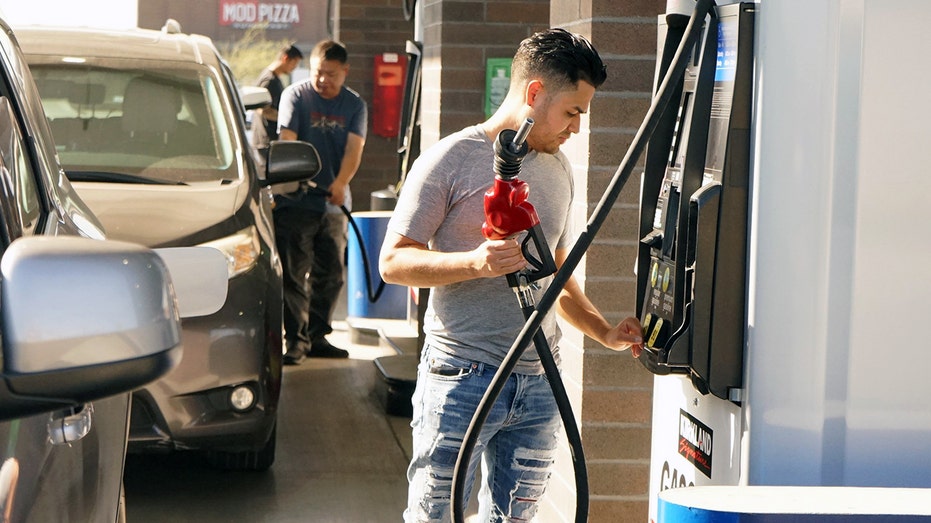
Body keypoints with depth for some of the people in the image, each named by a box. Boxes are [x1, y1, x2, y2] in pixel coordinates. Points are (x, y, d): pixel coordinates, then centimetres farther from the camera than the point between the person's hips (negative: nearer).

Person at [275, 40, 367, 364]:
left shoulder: (355, 106, 8)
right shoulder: (295, 96, 0)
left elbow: (354, 148, -5)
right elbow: (286, 140, -12)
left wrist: (340, 184, -22)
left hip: (334, 203, 4)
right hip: (296, 200, -4)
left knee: (330, 274, 9)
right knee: (295, 274, -4)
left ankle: (317, 337, 19)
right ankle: (295, 340, 0)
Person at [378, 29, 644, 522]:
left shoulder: (559, 170, 16)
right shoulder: (452, 159, -6)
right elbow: (393, 261, -9)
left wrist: (605, 332, 16)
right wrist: (476, 262, -22)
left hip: (539, 383, 6)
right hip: (462, 378, -6)